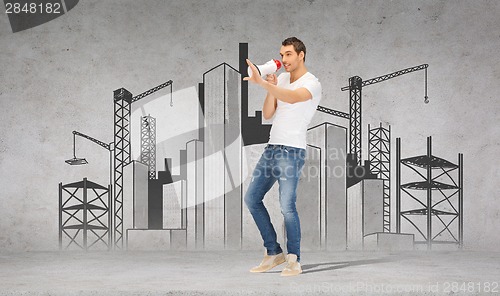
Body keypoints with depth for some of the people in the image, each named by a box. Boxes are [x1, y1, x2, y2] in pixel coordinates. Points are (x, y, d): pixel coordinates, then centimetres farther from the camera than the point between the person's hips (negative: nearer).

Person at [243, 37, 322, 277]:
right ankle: (273, 253, 19)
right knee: (252, 199, 10)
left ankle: (294, 261, 0)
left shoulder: (312, 84, -8)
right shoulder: (281, 79, 14)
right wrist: (270, 88, -5)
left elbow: (292, 97, -31)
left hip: (292, 151, -8)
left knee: (287, 206, -15)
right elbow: (267, 114, 10)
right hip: (272, 147, 8)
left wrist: (261, 83, -40)